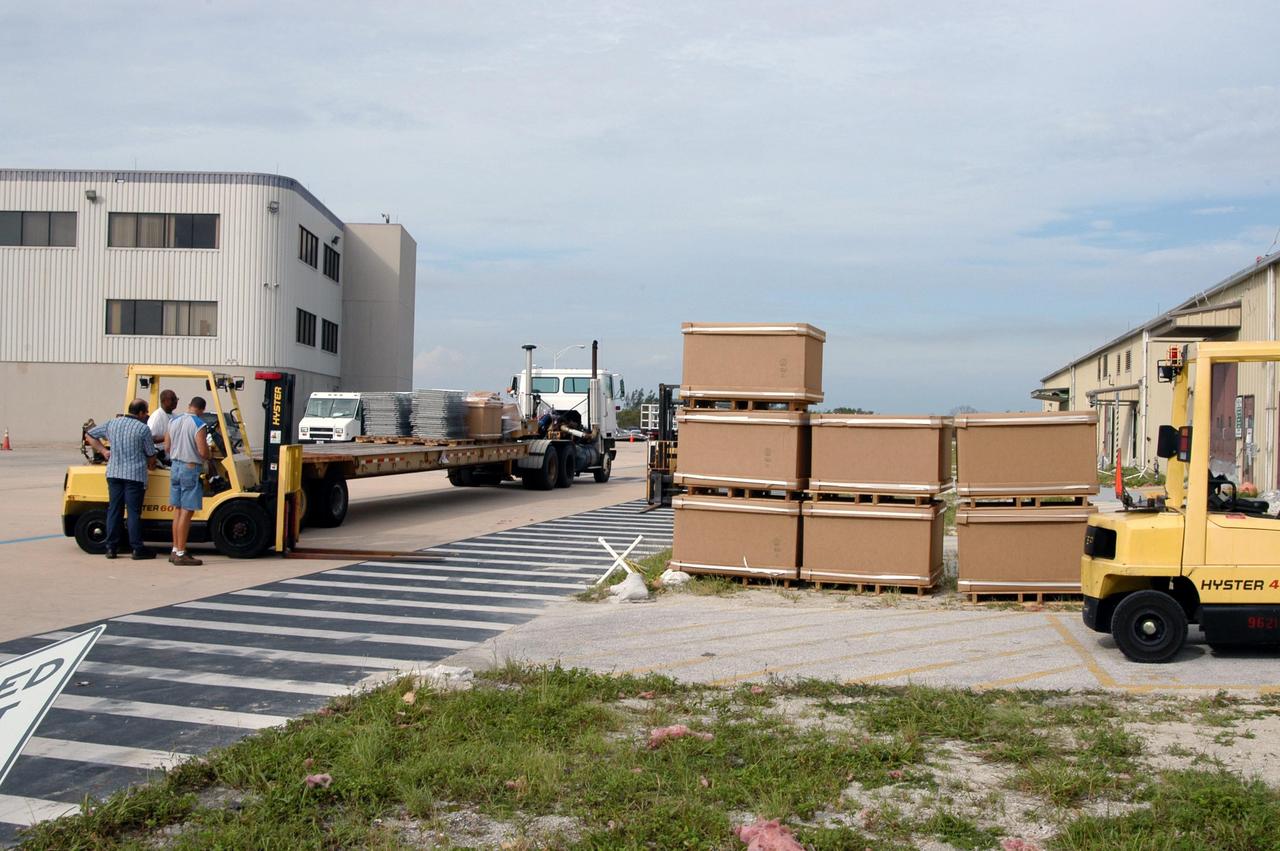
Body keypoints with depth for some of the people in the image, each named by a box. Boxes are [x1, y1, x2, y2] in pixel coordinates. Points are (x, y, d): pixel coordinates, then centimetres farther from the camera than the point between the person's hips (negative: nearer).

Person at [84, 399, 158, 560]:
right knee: (134, 511, -2)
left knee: (114, 510, 9)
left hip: (114, 473, 5)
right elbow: (151, 455, -1)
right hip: (135, 474, -5)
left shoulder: (112, 424, 9)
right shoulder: (143, 429, -7)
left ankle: (111, 547, 11)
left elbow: (89, 435, 20)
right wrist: (150, 465, 20)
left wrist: (104, 451, 17)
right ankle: (137, 548, 0)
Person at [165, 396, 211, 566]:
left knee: (178, 510, 14)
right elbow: (203, 452, -18)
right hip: (191, 469, -7)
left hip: (175, 466, 7)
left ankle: (175, 550, 20)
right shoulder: (198, 425, -14)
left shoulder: (173, 422, 8)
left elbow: (167, 448, 12)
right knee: (187, 511, -4)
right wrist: (207, 457, 4)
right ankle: (180, 554, -3)